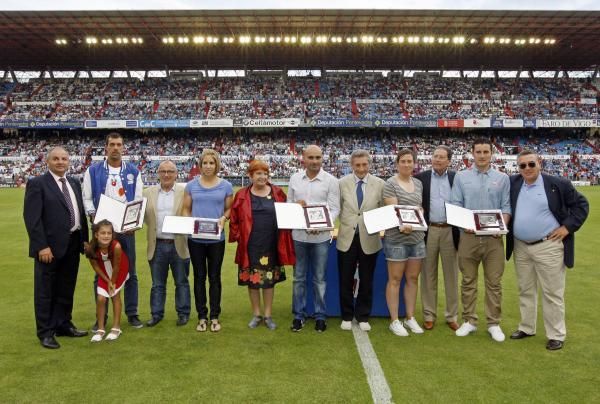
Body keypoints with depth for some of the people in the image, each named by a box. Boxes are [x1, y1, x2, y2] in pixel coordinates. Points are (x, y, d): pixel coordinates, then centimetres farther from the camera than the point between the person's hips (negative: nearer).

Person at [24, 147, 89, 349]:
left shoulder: (74, 183, 13)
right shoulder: (37, 183, -7)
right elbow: (32, 218, -13)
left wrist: (85, 239, 9)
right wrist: (41, 246, -19)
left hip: (73, 244, 6)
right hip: (50, 246, -6)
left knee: (66, 289, 16)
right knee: (45, 291, 6)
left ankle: (64, 325, 30)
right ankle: (46, 332, 17)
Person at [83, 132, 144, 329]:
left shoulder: (133, 171, 6)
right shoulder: (93, 170, 3)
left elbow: (138, 200, 3)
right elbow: (87, 198, 3)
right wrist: (93, 217, -14)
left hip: (126, 229, 1)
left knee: (130, 272, 6)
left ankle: (132, 313, 17)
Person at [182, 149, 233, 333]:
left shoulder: (226, 186, 1)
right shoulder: (192, 185, 4)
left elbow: (229, 209, 5)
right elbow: (186, 209, 7)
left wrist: (224, 218, -16)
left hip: (216, 238, -1)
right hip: (195, 238, 1)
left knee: (214, 277, 8)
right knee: (199, 276, 9)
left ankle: (214, 317, 20)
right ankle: (202, 317, 21)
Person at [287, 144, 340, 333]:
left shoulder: (331, 180, -4)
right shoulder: (294, 178, 5)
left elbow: (334, 209, -5)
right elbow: (288, 204, 11)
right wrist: (295, 205, -12)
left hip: (321, 236, -2)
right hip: (299, 235, 3)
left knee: (319, 278, 8)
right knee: (299, 277, 11)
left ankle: (320, 315, 22)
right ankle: (299, 315, 24)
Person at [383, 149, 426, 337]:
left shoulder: (418, 183, 12)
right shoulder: (390, 184, -6)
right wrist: (402, 225, -30)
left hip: (417, 238, 6)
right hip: (397, 238, -6)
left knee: (413, 278, 11)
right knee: (395, 279, 3)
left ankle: (410, 317, 23)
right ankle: (394, 321, 11)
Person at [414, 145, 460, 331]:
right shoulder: (421, 177, 3)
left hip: (450, 231, 1)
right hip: (428, 230, -1)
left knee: (451, 275, 7)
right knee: (428, 275, 6)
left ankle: (452, 316, 19)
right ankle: (429, 315, 17)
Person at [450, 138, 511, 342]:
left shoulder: (502, 178, 7)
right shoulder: (461, 177, 5)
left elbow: (506, 206, 5)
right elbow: (455, 206, 3)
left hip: (494, 238, 0)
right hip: (468, 236, 0)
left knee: (494, 282, 5)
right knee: (468, 281, 7)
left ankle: (494, 324, 16)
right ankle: (469, 321, 18)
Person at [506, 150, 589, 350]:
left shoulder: (558, 184, -7)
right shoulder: (512, 183, 3)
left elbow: (581, 204, 1)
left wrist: (568, 227, -9)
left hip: (548, 246, -4)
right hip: (520, 247, 4)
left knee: (552, 293, 3)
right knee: (525, 290, 15)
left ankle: (556, 335, 16)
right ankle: (526, 327, 30)